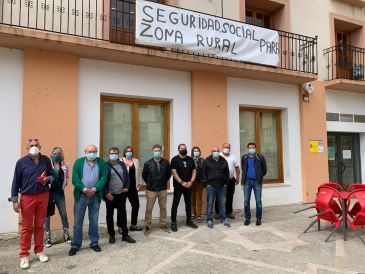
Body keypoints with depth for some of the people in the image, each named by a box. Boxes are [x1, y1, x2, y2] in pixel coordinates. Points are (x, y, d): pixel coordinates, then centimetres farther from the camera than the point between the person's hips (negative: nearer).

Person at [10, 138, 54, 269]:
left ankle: (39, 251, 25)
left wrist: (48, 179, -13)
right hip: (27, 197, -2)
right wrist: (15, 200, -4)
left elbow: (52, 175, 11)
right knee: (27, 227, 5)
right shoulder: (21, 162, -4)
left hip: (43, 196, 2)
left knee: (39, 225, 12)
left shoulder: (46, 160, 2)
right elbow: (16, 182, -2)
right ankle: (24, 255, 16)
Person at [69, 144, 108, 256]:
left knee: (94, 221, 12)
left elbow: (104, 177, -4)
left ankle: (94, 243, 24)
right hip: (81, 195, -1)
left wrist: (95, 189, -16)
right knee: (78, 222, 6)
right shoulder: (78, 162, 0)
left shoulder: (102, 163, 2)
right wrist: (84, 189, -18)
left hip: (95, 195, 1)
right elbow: (75, 179, -6)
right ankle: (75, 245, 18)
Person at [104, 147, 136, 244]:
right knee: (110, 215, 10)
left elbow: (126, 176, 14)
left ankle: (125, 235, 17)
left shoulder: (122, 164, 9)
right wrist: (106, 193, -13)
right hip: (110, 195, -3)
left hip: (121, 194, 3)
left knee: (122, 214, 7)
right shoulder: (105, 165, -5)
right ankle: (111, 235, 24)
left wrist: (126, 187, 0)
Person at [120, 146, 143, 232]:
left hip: (133, 187, 5)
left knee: (136, 205, 8)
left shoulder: (136, 161, 11)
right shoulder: (121, 161, -5)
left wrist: (139, 184, 7)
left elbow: (139, 173, 12)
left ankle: (133, 225, 23)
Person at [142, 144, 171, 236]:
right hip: (151, 190, -2)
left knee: (163, 208, 12)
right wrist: (149, 183, 8)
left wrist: (164, 182, 9)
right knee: (149, 209, 3)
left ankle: (163, 225, 26)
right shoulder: (148, 163, -6)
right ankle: (148, 227, 15)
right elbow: (144, 175, 6)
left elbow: (169, 173, 11)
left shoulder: (165, 162, -3)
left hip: (163, 189, 2)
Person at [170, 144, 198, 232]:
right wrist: (182, 182, -16)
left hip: (188, 186, 5)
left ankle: (189, 221, 24)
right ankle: (173, 222, 8)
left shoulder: (190, 159, 8)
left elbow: (194, 171, 7)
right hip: (178, 186, -4)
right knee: (175, 204, 0)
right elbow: (174, 172, -12)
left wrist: (191, 181, -6)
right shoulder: (175, 159, -6)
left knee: (188, 204, 12)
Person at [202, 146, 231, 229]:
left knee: (222, 203, 10)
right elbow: (203, 173, -2)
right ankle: (209, 220, 13)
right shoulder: (207, 161, -1)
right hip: (211, 186, -3)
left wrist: (226, 183, 7)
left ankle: (223, 219, 21)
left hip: (222, 186, 3)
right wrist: (206, 183, -6)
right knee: (210, 203, 3)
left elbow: (227, 172, 13)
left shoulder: (223, 161, 8)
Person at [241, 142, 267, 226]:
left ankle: (258, 219, 16)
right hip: (247, 182, 2)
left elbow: (264, 169, 7)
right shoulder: (244, 158, 5)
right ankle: (247, 218, 17)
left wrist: (260, 177, 7)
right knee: (246, 201, 5)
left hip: (257, 182, -2)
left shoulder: (260, 158, -2)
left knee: (258, 201, 4)